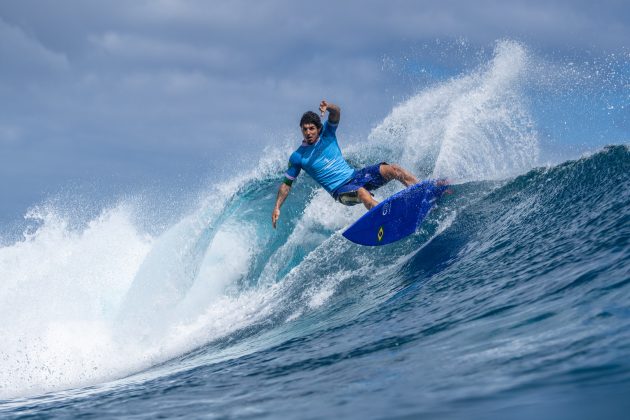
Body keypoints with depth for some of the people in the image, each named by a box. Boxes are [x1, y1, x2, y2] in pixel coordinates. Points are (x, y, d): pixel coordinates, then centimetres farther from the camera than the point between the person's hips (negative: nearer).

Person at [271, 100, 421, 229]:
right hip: (341, 190, -4)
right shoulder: (298, 157, 0)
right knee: (362, 193, -38)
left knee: (392, 169, -16)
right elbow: (286, 184, 6)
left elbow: (336, 112, -13)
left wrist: (328, 107, -38)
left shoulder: (327, 133, 5)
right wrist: (277, 208, -5)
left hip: (355, 175, 4)